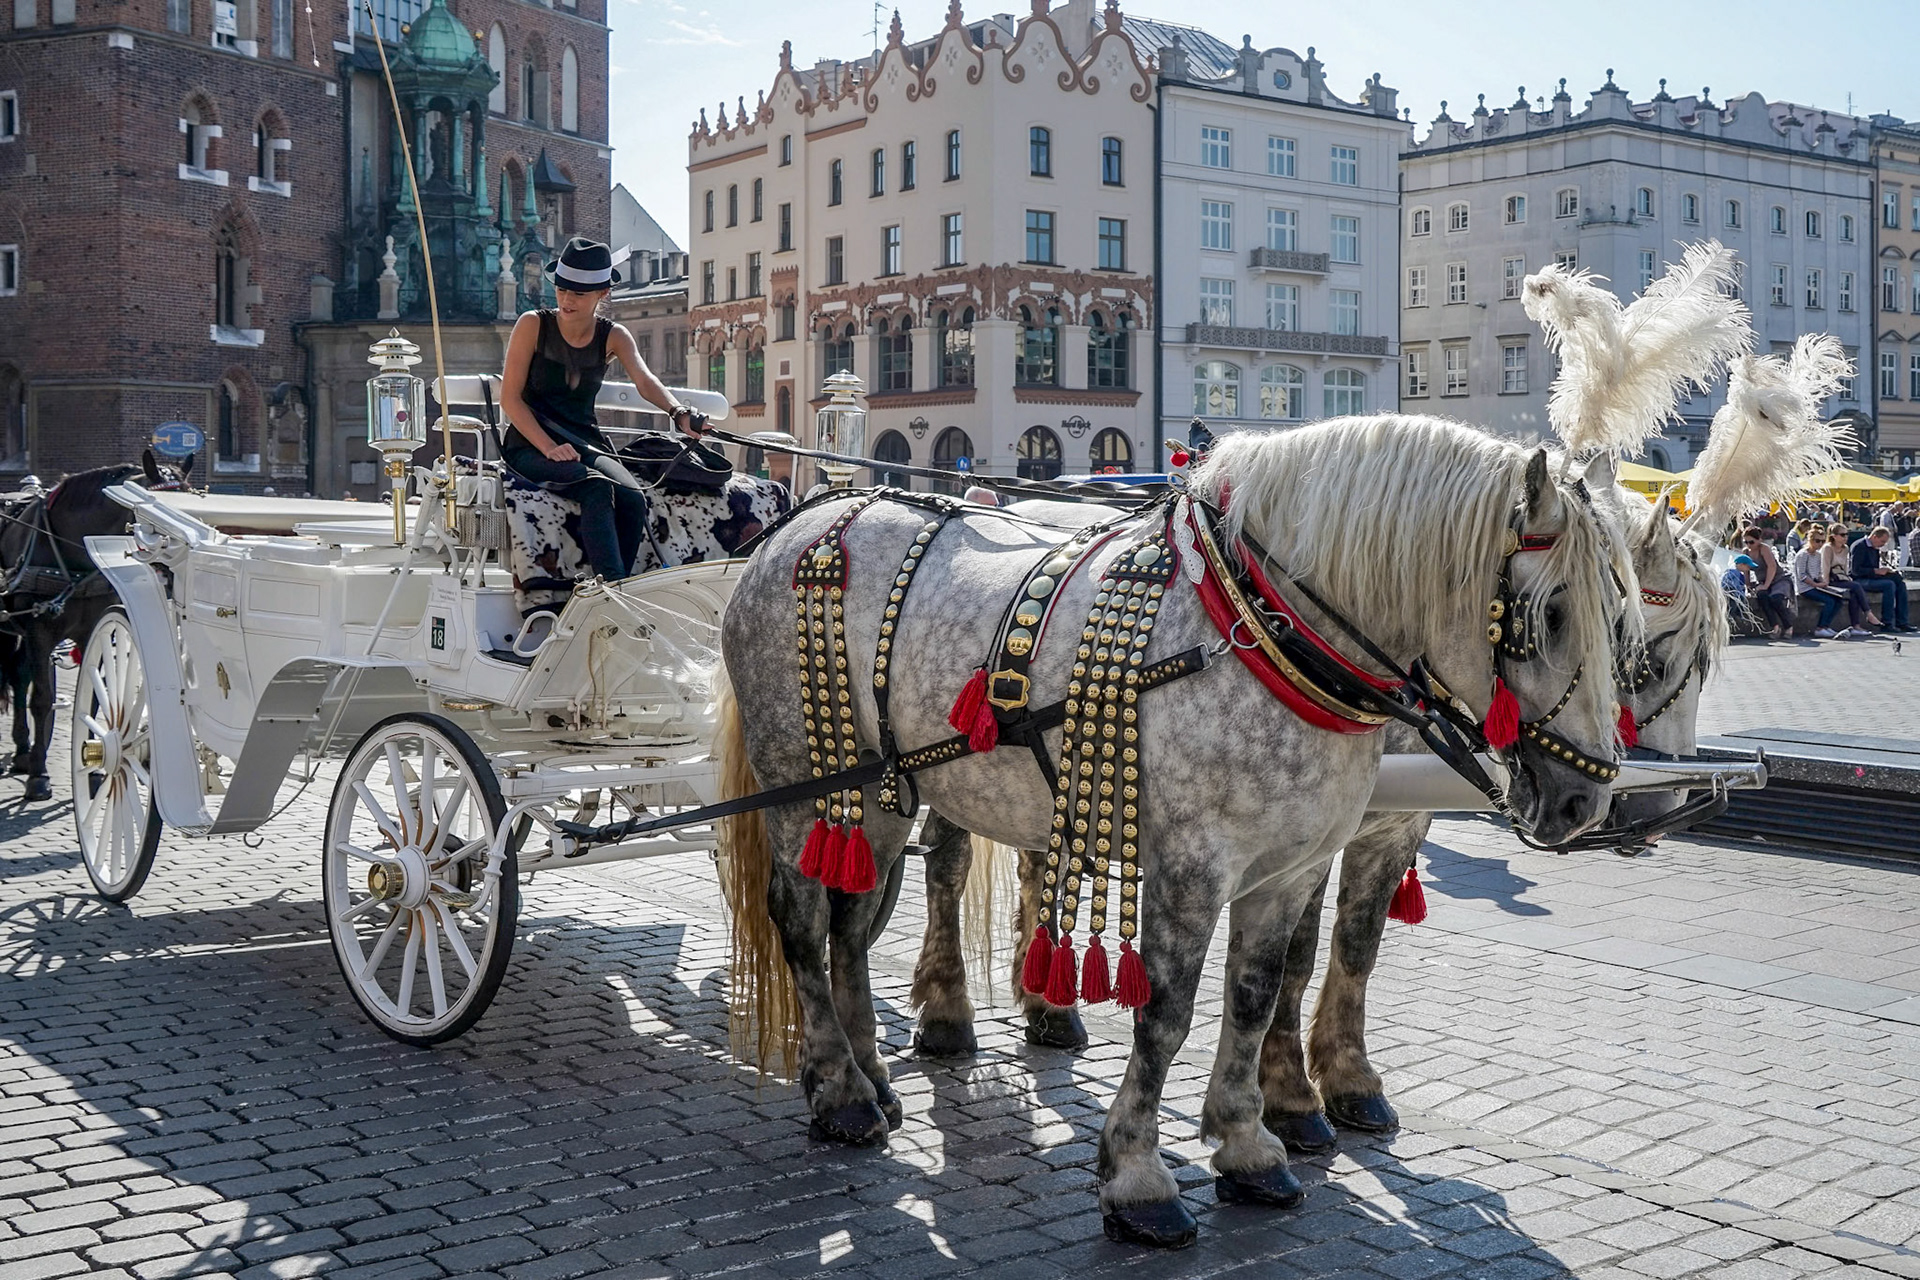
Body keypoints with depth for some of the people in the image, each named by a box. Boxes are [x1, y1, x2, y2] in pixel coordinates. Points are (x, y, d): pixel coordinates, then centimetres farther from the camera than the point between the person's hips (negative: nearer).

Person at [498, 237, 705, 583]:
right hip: (530, 447, -4)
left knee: (633, 499, -25)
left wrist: (678, 411, -37)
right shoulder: (533, 325, -3)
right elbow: (509, 396, -7)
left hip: (585, 444, 4)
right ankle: (613, 587, -41)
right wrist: (549, 448, -21)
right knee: (596, 488, -33)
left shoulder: (614, 337, 5)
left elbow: (644, 380, -14)